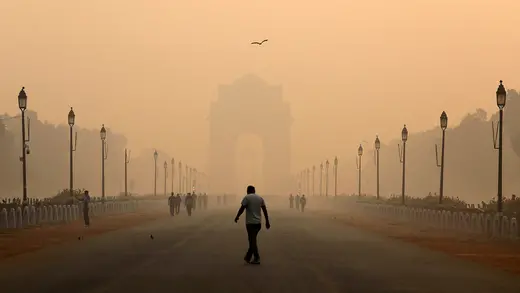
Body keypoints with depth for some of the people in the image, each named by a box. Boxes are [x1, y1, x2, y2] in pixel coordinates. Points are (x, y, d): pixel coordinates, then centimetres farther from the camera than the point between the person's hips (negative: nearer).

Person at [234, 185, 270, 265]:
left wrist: (237, 217, 3)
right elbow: (265, 210, 8)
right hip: (258, 222, 6)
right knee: (252, 240, 16)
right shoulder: (260, 198, 9)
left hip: (250, 222, -6)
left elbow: (242, 208, -11)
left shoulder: (247, 198, -7)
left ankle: (257, 259, -8)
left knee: (252, 241, -4)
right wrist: (267, 222, 11)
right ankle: (248, 257, 23)